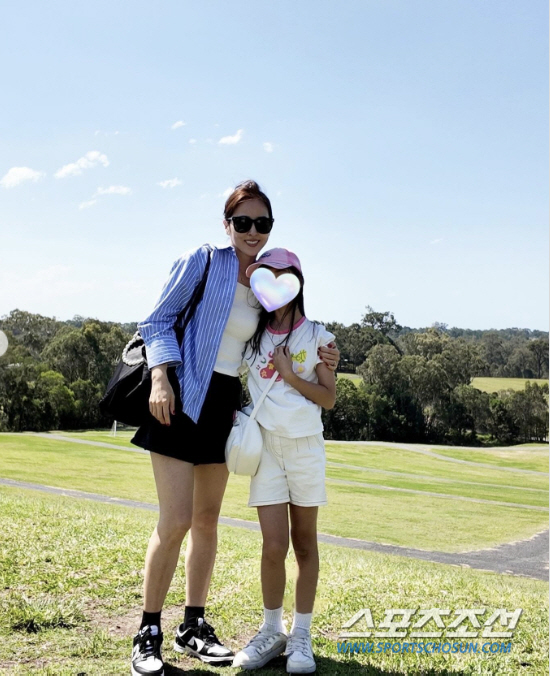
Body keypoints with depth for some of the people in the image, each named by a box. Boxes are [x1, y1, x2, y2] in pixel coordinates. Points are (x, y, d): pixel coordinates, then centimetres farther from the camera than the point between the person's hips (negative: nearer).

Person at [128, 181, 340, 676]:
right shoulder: (202, 262, -6)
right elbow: (158, 321, -6)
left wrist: (318, 364, 1)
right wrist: (160, 378, -19)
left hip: (225, 405, 6)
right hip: (182, 398, -6)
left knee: (207, 519, 12)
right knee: (176, 521, -9)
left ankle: (194, 626, 25)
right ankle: (149, 633, 7)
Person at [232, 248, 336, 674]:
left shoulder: (316, 335, 0)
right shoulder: (251, 332, 6)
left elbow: (329, 398, -2)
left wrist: (290, 375, -12)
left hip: (305, 446, -1)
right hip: (265, 445, 1)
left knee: (304, 543, 6)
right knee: (274, 546, -5)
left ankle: (301, 635, 16)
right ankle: (271, 631, 14)